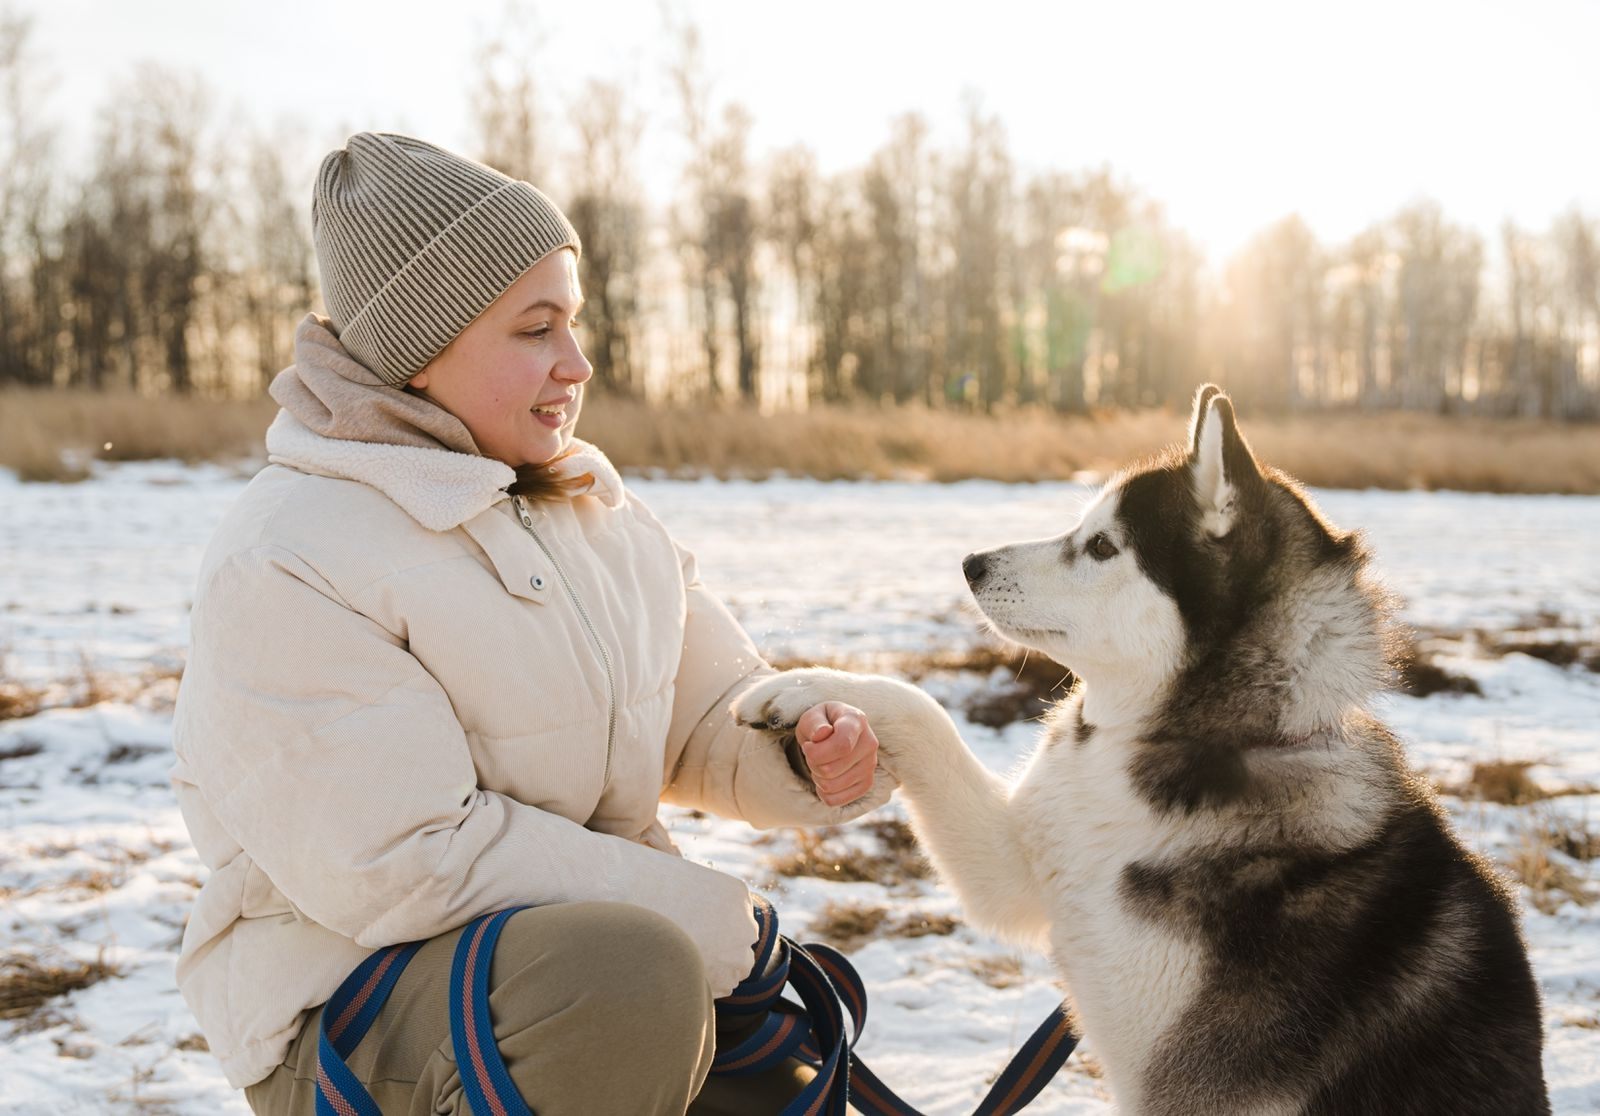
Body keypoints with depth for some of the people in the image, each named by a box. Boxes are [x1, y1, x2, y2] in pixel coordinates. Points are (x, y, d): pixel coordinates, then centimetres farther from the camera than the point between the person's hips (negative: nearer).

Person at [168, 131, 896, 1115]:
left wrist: (812, 751, -14)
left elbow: (708, 713, 11)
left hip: (597, 935, 8)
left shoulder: (592, 506, 8)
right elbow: (401, 865, -24)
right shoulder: (287, 564, -18)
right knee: (633, 970, -34)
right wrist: (703, 915, -21)